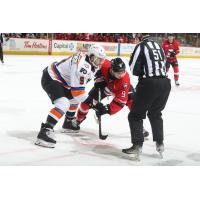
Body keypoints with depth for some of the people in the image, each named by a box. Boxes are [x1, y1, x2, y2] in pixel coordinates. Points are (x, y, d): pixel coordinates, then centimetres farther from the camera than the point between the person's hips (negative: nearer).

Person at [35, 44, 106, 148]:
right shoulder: (82, 66, -27)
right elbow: (78, 90, -27)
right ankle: (45, 131, -30)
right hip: (50, 79, -11)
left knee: (74, 98, 26)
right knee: (63, 104, -27)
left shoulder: (89, 61, 2)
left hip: (60, 79, 11)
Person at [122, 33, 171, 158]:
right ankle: (160, 143, 26)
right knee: (155, 113, 25)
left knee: (136, 114, 6)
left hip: (150, 83, -7)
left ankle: (138, 145, 1)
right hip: (165, 83, 7)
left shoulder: (141, 46, -4)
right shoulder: (157, 45, 16)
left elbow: (134, 69, -5)